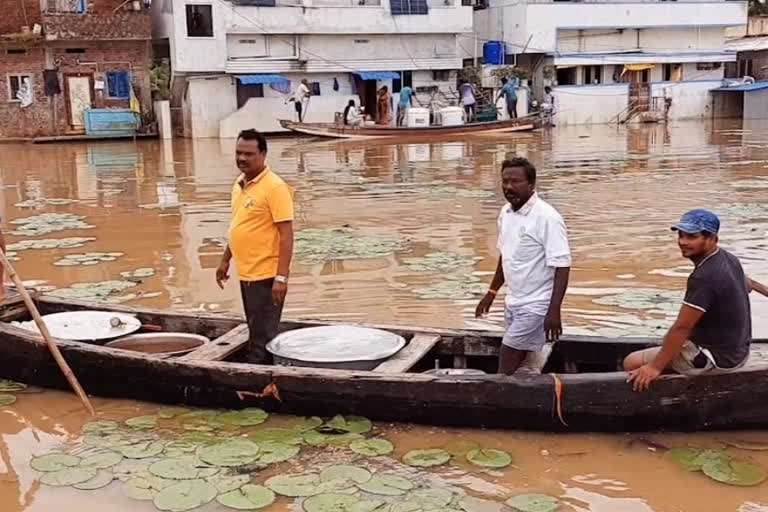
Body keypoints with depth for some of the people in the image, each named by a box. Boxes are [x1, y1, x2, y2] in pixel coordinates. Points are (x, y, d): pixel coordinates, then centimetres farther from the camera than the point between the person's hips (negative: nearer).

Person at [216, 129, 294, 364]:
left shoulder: (274, 187, -15)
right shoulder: (239, 184, 11)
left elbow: (286, 234, -17)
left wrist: (281, 277, -22)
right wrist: (225, 260, 21)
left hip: (265, 276, -8)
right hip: (246, 273, 8)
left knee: (262, 339, -2)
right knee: (256, 334, 17)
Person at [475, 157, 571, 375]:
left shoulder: (547, 218, -19)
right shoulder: (505, 213, 5)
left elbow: (562, 266, -20)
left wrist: (554, 311, -25)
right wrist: (492, 292, 20)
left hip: (534, 306, -7)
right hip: (513, 303, 8)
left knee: (507, 368, -6)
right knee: (521, 365, 14)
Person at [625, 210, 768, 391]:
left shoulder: (704, 277, -29)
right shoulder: (728, 258, 1)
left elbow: (682, 328, -27)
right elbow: (746, 283, 25)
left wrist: (655, 367, -21)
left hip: (717, 358, -10)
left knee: (631, 362, -7)